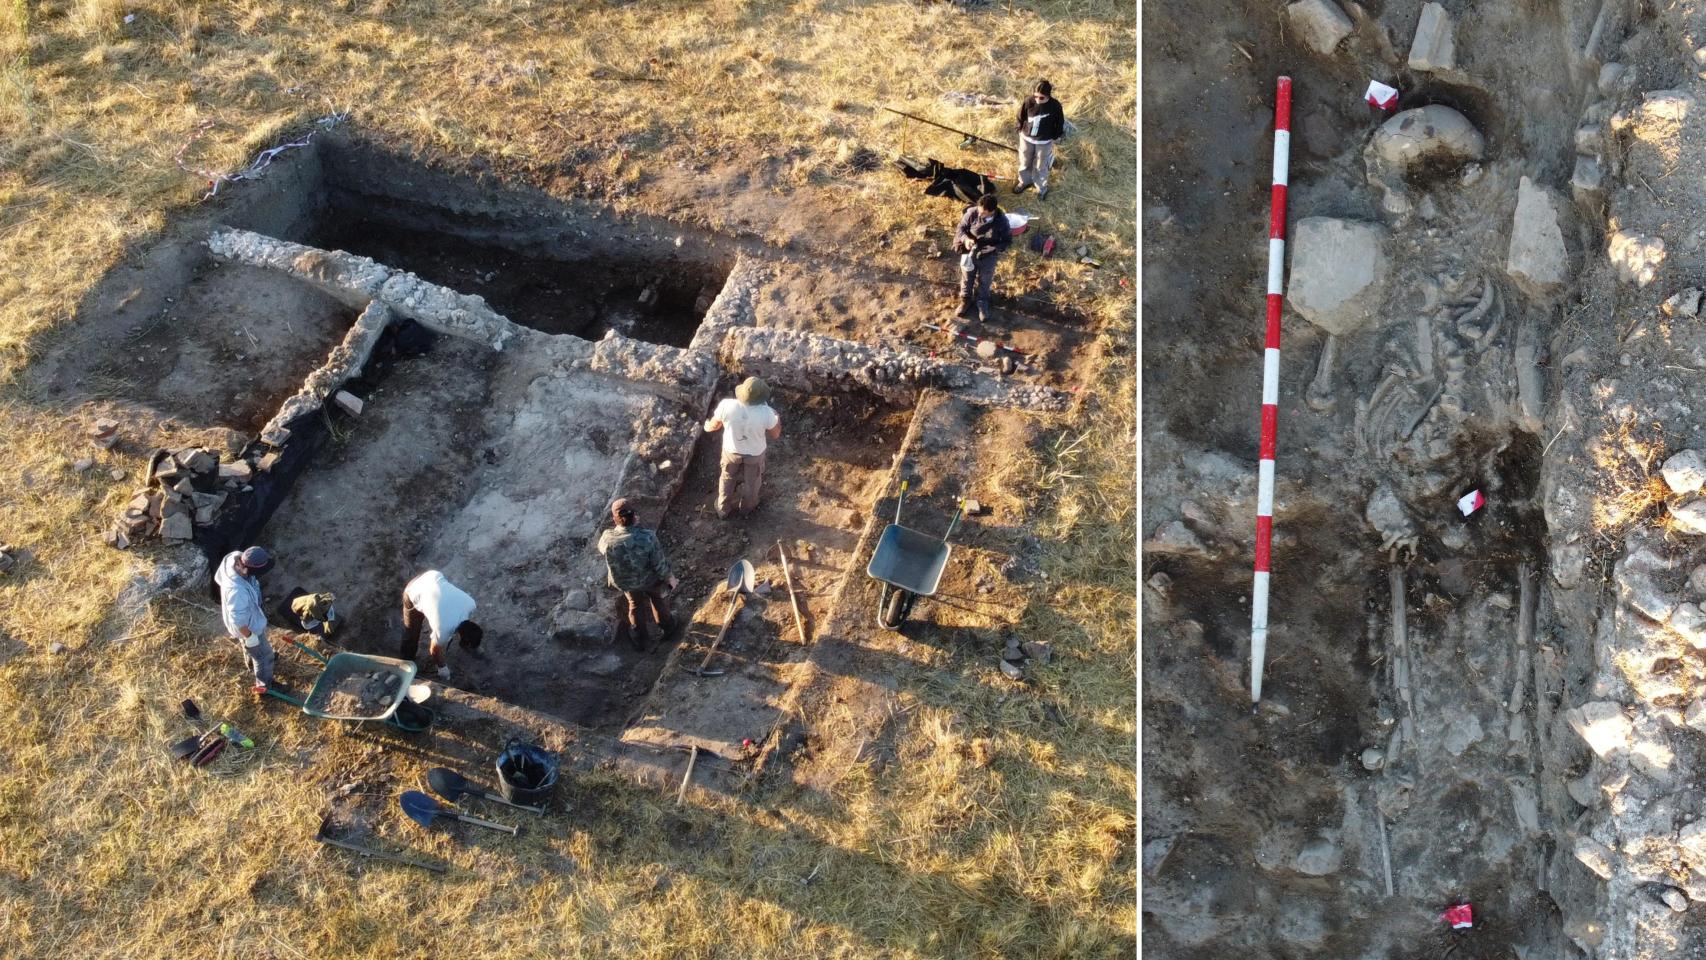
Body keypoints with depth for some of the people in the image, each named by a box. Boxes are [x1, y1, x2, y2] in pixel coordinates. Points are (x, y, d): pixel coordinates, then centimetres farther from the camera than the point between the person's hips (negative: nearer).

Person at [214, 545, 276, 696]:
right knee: (263, 654, 19)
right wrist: (249, 636, -14)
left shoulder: (234, 557, -25)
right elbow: (239, 619, -32)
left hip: (248, 614, 8)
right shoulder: (237, 590, -48)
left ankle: (253, 665, 66)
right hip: (248, 625, -8)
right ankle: (264, 686, 44)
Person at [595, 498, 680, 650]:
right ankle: (666, 627, 59)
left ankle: (639, 639, 55)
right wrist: (670, 578, -5)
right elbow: (659, 565, -24)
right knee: (657, 599, 33)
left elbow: (601, 548, -4)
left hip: (624, 581, 2)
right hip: (649, 579, -1)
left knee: (635, 604, 33)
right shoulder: (647, 538, -38)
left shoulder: (607, 538, -32)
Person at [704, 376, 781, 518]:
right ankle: (747, 507, 54)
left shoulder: (727, 405, -31)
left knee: (727, 479, 30)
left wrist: (708, 426, 14)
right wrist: (777, 420, 6)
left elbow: (714, 425, -10)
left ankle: (724, 509, 50)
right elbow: (775, 434, -15)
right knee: (751, 481, 29)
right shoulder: (766, 413, -34)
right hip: (755, 453, -1)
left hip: (731, 451, 1)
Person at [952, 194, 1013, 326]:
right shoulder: (972, 212, -24)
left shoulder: (1002, 220, -25)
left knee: (984, 282, 16)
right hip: (970, 251, 1)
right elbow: (961, 228, -9)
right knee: (967, 278, 19)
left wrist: (993, 249, -28)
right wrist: (966, 239, -29)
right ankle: (965, 300, 44)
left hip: (988, 255, -1)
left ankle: (982, 303, 41)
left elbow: (1008, 241, -13)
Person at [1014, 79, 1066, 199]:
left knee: (1040, 166, 14)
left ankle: (1042, 188, 38)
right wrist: (1021, 129, 4)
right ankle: (1025, 181, 52)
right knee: (1024, 162, 24)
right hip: (1026, 138, 3)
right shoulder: (1029, 101, -22)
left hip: (1044, 141, -3)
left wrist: (1054, 137, 0)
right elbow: (1021, 116, -3)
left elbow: (1059, 123, -8)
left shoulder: (1055, 106, -25)